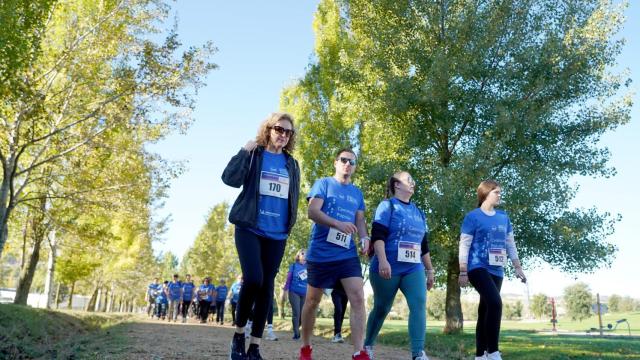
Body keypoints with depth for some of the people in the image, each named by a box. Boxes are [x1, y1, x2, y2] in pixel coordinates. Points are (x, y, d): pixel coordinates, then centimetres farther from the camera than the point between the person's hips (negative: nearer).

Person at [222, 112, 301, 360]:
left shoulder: (292, 164, 14)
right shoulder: (253, 155, 2)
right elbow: (230, 179, -13)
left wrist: (289, 224, 12)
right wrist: (245, 151, -14)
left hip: (277, 234, 4)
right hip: (249, 229, -4)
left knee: (267, 286, 3)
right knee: (253, 279, -19)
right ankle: (239, 334, 5)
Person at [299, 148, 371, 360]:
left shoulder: (357, 193, 15)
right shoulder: (323, 184, 0)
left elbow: (360, 220, 15)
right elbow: (312, 212, -12)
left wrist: (364, 237, -8)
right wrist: (339, 224, -27)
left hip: (348, 254, 4)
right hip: (320, 253, -3)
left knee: (358, 298, -12)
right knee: (312, 301, 9)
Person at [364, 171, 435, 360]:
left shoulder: (418, 212, 17)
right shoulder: (387, 205, -2)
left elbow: (424, 245, 21)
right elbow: (378, 235, -15)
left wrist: (430, 270, 19)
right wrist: (382, 261, -27)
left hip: (413, 269, 5)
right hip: (389, 268, -5)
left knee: (419, 305, -15)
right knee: (381, 308, 7)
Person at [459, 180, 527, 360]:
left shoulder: (503, 217, 14)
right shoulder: (473, 216, -4)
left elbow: (511, 244, 19)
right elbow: (464, 245, -7)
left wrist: (518, 267, 13)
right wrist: (463, 272, -11)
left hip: (496, 271, 6)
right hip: (478, 268, -6)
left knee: (485, 310, 9)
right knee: (495, 303, -22)